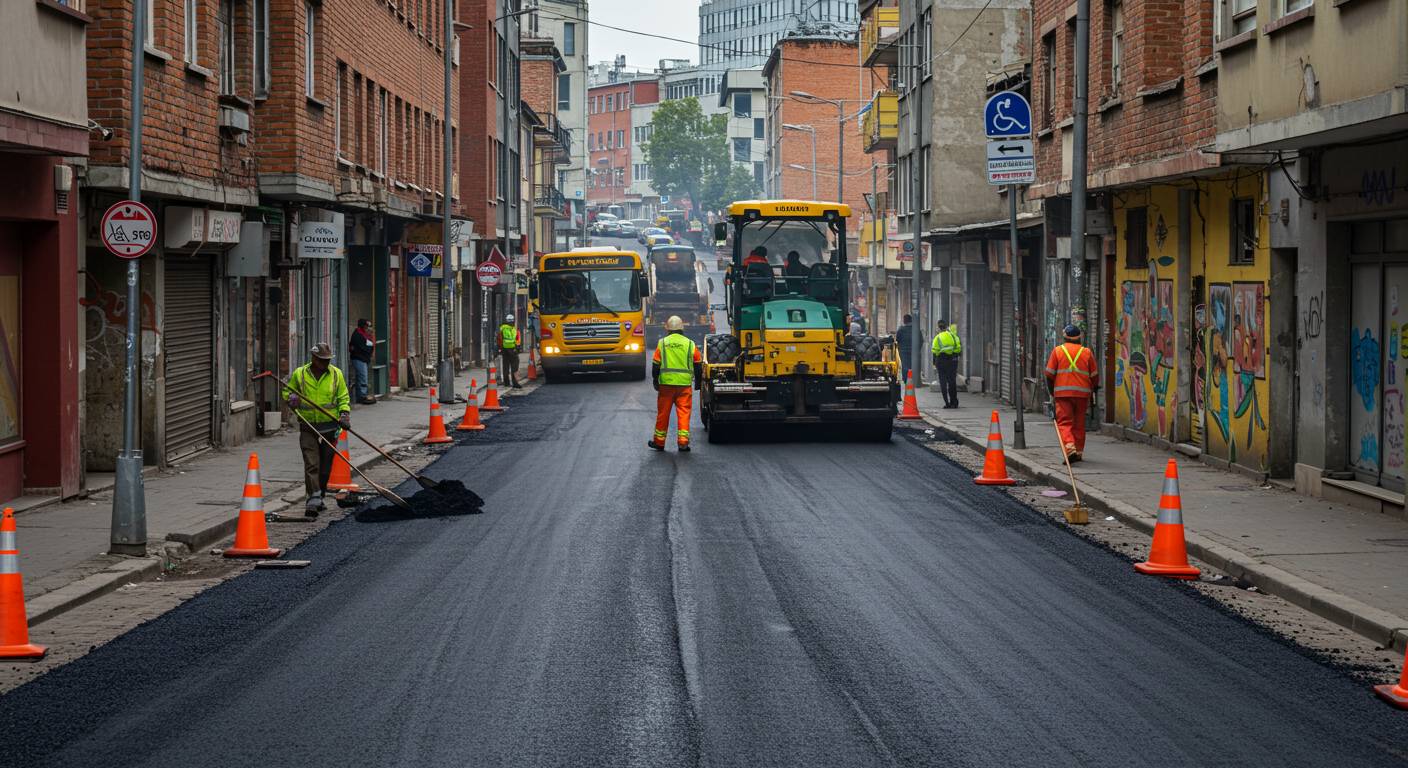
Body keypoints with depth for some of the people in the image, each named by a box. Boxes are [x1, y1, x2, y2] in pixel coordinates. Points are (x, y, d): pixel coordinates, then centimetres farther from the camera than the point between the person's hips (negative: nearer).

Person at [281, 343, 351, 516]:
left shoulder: (336, 374, 3)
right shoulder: (299, 374, 1)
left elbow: (343, 398, 7)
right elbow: (287, 392, 14)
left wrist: (344, 414, -9)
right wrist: (291, 398, -9)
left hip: (330, 426, 1)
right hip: (308, 426, -1)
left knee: (325, 466, 9)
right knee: (311, 464, -12)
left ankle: (320, 497, 23)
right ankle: (313, 497, -17)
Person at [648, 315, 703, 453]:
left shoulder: (662, 343, 1)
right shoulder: (690, 344, 2)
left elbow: (655, 364, 3)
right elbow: (698, 365, 8)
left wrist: (655, 381, 13)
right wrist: (698, 382, 19)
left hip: (666, 384, 0)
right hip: (684, 384, 0)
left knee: (663, 413, 9)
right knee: (684, 412, 2)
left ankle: (659, 442, 18)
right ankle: (683, 442, -3)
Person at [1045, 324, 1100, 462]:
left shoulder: (1057, 351, 3)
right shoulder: (1087, 352, 6)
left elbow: (1049, 374, 2)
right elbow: (1094, 375, 9)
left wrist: (1052, 393, 13)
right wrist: (1094, 390, 24)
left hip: (1062, 392, -2)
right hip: (1082, 393, 2)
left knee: (1064, 422, -4)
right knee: (1079, 424, 13)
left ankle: (1069, 448, -25)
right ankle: (1078, 452, 18)